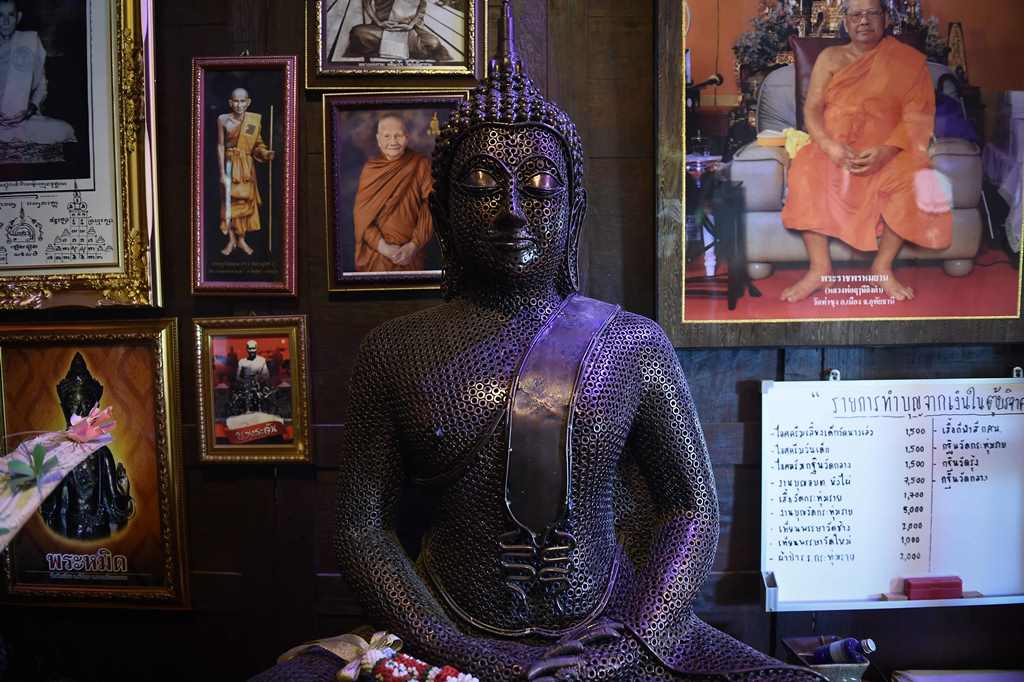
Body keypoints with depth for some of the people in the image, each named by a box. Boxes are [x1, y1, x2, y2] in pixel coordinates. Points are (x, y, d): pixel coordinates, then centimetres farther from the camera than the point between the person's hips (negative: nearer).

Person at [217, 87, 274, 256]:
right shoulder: (223, 120, -7)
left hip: (247, 166, 2)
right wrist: (222, 172, -8)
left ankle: (242, 239, 20)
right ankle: (231, 239, 15)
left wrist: (266, 153, -17)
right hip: (230, 165, -1)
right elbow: (220, 146, -5)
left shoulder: (254, 119, -2)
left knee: (246, 200, 7)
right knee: (229, 201, 3)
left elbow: (257, 144, 5)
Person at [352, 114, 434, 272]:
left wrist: (413, 246, -16)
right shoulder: (370, 169, 0)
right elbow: (361, 215, -4)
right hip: (376, 253, 1)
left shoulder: (421, 165, -4)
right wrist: (383, 247, -16)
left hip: (411, 254, -1)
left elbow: (430, 208, -7)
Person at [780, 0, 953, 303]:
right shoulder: (830, 57, 10)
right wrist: (828, 144, -20)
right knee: (806, 173, -31)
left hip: (886, 150, 0)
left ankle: (882, 267, -17)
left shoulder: (907, 60, 5)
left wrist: (886, 151, -22)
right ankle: (819, 268, -26)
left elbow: (917, 116, -4)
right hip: (833, 146, 1)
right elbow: (812, 108, 0)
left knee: (913, 180, -31)